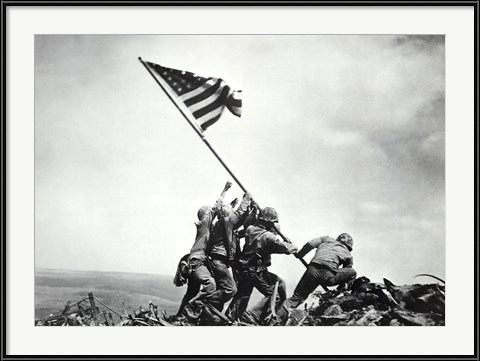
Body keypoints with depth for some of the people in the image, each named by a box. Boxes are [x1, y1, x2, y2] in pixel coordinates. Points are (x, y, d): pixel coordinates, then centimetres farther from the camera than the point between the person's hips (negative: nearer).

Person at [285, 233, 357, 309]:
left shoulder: (327, 239, 28)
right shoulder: (348, 255, 26)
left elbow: (310, 244, 14)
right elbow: (344, 274, 30)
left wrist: (299, 255, 27)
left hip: (312, 270, 2)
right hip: (328, 275, -2)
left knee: (298, 296, 17)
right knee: (353, 273, 21)